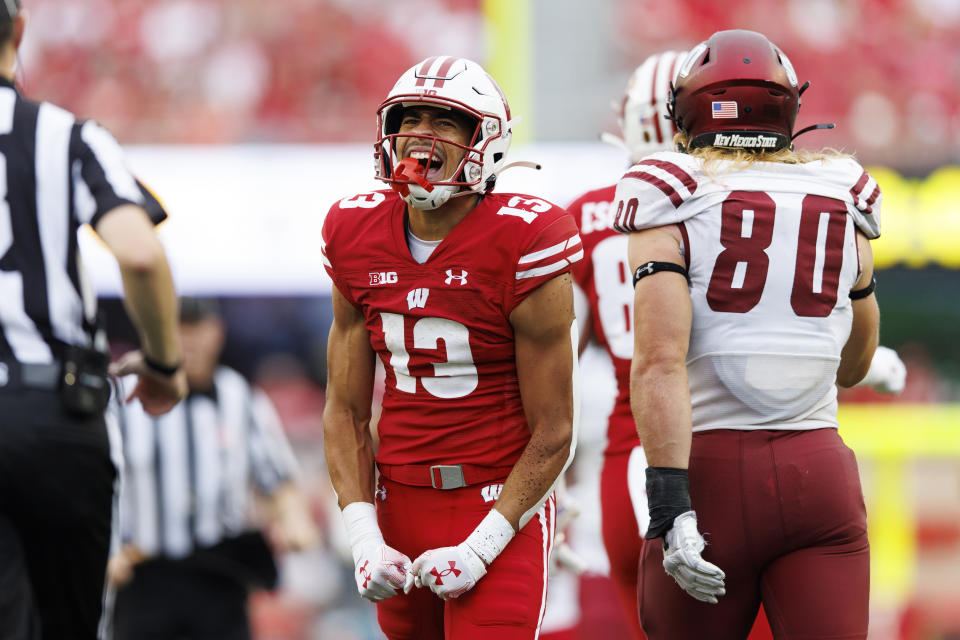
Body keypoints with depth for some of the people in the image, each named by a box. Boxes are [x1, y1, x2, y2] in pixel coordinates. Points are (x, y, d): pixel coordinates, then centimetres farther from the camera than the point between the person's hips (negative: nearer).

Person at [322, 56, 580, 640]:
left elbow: (553, 432, -9)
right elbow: (345, 411, 8)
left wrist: (480, 549, -14)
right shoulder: (358, 238, 4)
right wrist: (364, 538, -4)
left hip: (498, 508, -5)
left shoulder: (523, 247, -12)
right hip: (399, 502, 5)